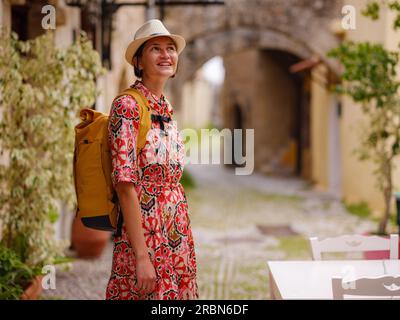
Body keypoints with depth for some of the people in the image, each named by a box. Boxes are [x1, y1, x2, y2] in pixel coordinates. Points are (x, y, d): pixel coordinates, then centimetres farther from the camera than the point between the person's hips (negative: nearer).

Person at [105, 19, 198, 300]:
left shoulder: (166, 108, 11)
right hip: (145, 231, -8)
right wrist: (142, 256, -22)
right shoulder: (127, 106, -13)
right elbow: (125, 184, -19)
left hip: (177, 234, 8)